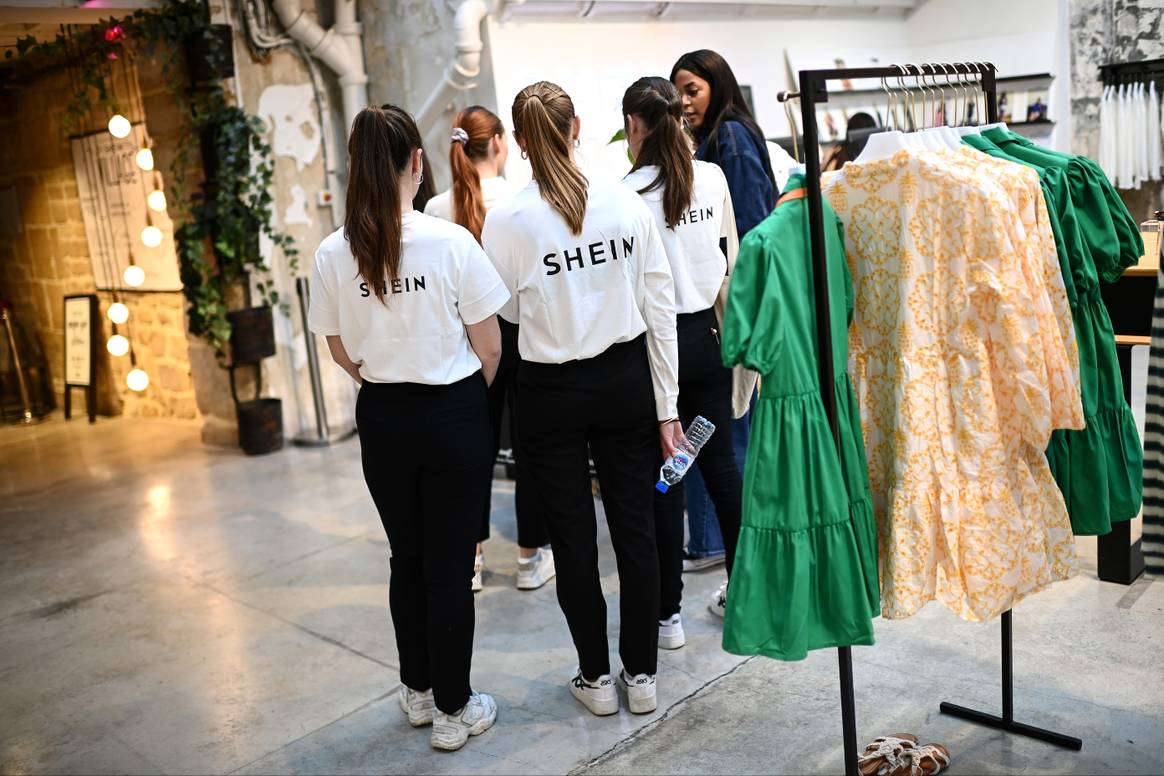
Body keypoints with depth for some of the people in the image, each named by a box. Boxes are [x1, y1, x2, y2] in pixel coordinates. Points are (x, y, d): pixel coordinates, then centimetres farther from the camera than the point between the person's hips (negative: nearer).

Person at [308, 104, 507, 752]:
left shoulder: (333, 253, -6)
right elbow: (489, 347, -9)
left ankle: (419, 692, 37)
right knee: (450, 567, 8)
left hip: (382, 419, 4)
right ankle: (453, 711, 22)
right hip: (454, 414, -3)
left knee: (407, 559, 20)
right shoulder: (451, 241, -15)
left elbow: (342, 352, 4)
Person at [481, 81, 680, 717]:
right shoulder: (626, 203, -6)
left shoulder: (506, 220, -12)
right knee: (636, 528, 12)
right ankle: (640, 674, 26)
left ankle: (595, 677, 27)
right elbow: (659, 310, -4)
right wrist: (666, 405, 4)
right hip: (626, 379, 2)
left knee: (573, 536, 12)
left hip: (552, 394, -2)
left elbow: (510, 312, 0)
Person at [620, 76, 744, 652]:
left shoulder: (627, 193, -15)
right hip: (707, 334, 5)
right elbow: (731, 257, 10)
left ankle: (666, 612, 16)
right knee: (720, 462, 15)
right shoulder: (713, 178, 0)